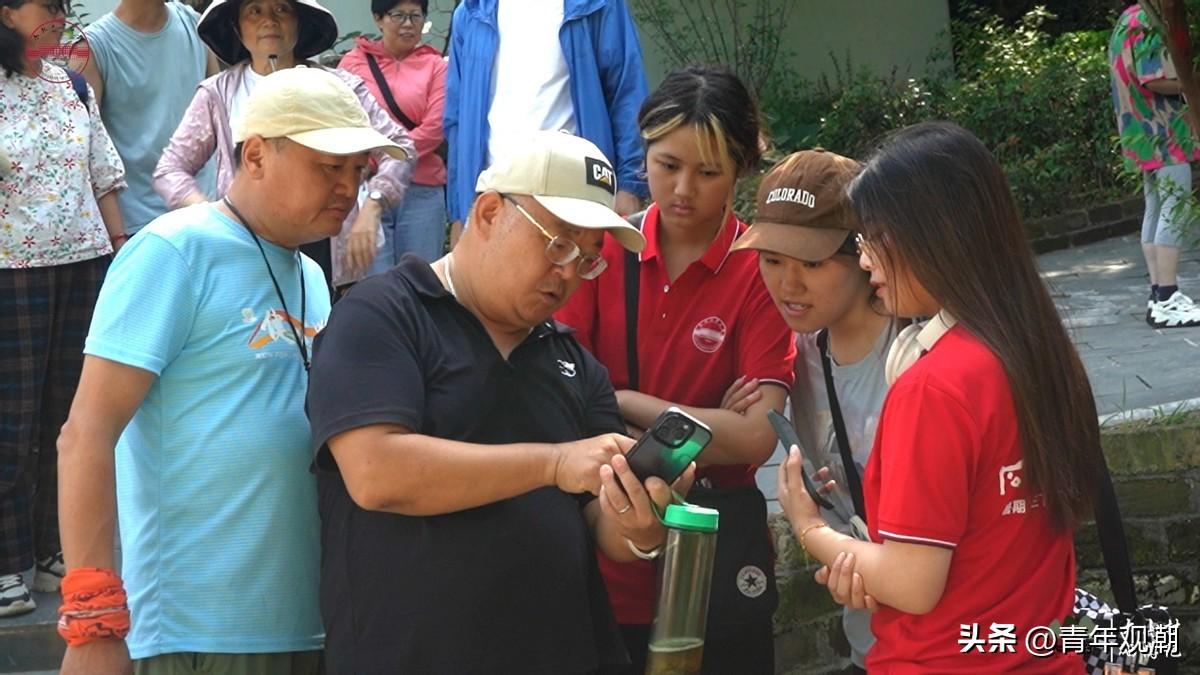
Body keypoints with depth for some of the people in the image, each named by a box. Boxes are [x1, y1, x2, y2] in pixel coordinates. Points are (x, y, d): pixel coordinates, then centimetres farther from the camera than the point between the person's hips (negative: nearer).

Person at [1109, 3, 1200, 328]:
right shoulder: (1149, 21, -13)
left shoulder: (1125, 22, 17)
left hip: (1143, 135, 10)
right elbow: (1152, 79, -23)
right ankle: (1167, 299, -14)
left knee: (1156, 209, 9)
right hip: (1163, 131, -10)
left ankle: (1159, 295, 9)